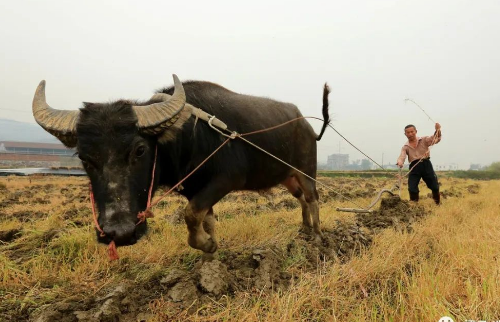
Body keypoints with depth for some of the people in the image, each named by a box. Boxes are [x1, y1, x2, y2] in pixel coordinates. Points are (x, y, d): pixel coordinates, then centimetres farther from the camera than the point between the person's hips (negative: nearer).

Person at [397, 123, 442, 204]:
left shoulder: (424, 140, 8)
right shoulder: (405, 147, 8)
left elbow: (436, 139, -5)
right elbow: (401, 157, -7)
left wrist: (437, 130, -24)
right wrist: (400, 163, -31)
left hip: (426, 164, 0)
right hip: (414, 167, 1)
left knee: (434, 186, 4)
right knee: (412, 188, -6)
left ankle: (438, 203, 28)